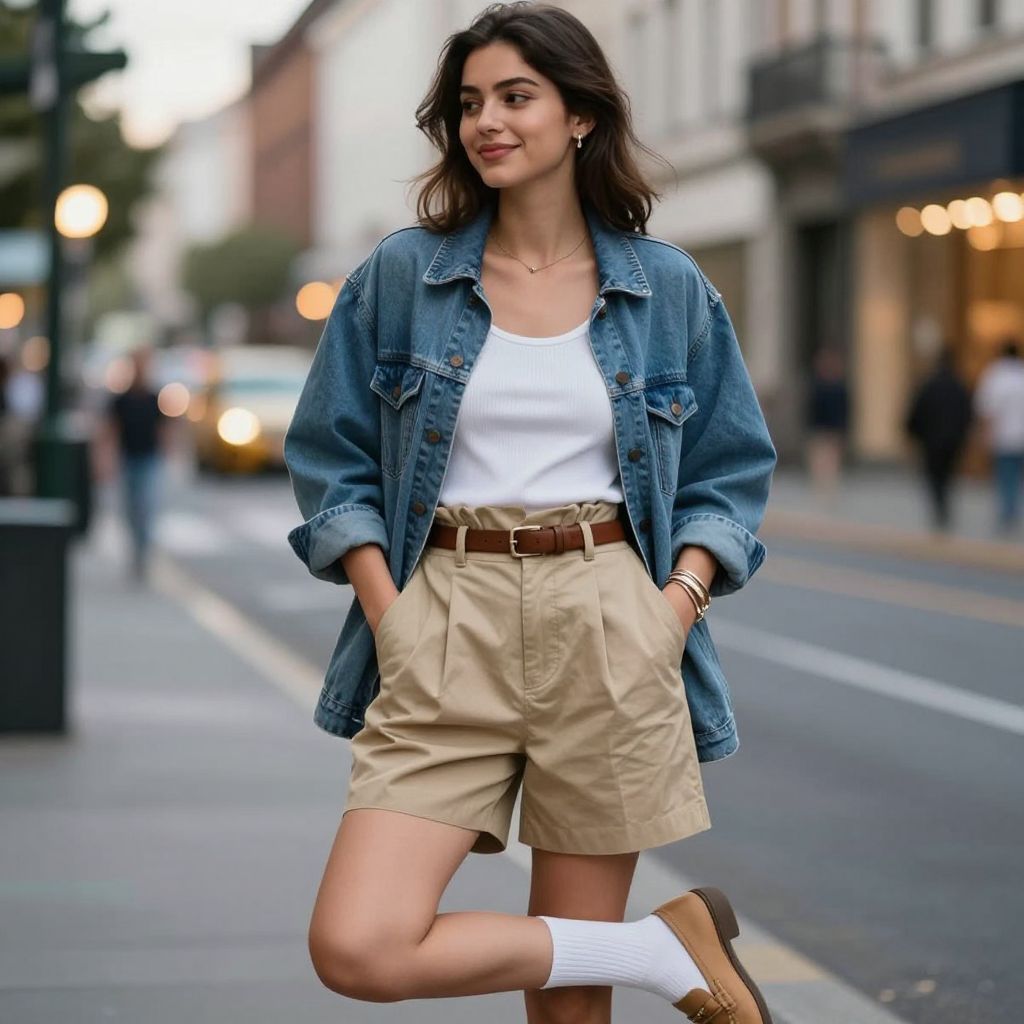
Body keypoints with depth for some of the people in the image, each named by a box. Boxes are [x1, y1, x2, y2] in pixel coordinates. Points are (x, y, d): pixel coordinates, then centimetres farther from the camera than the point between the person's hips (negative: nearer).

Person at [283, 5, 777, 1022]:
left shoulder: (668, 288, 7)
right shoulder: (399, 277, 6)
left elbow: (730, 470, 13)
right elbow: (331, 460, 8)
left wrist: (681, 600, -4)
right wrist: (387, 612, -5)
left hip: (610, 631, 0)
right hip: (445, 630, 0)